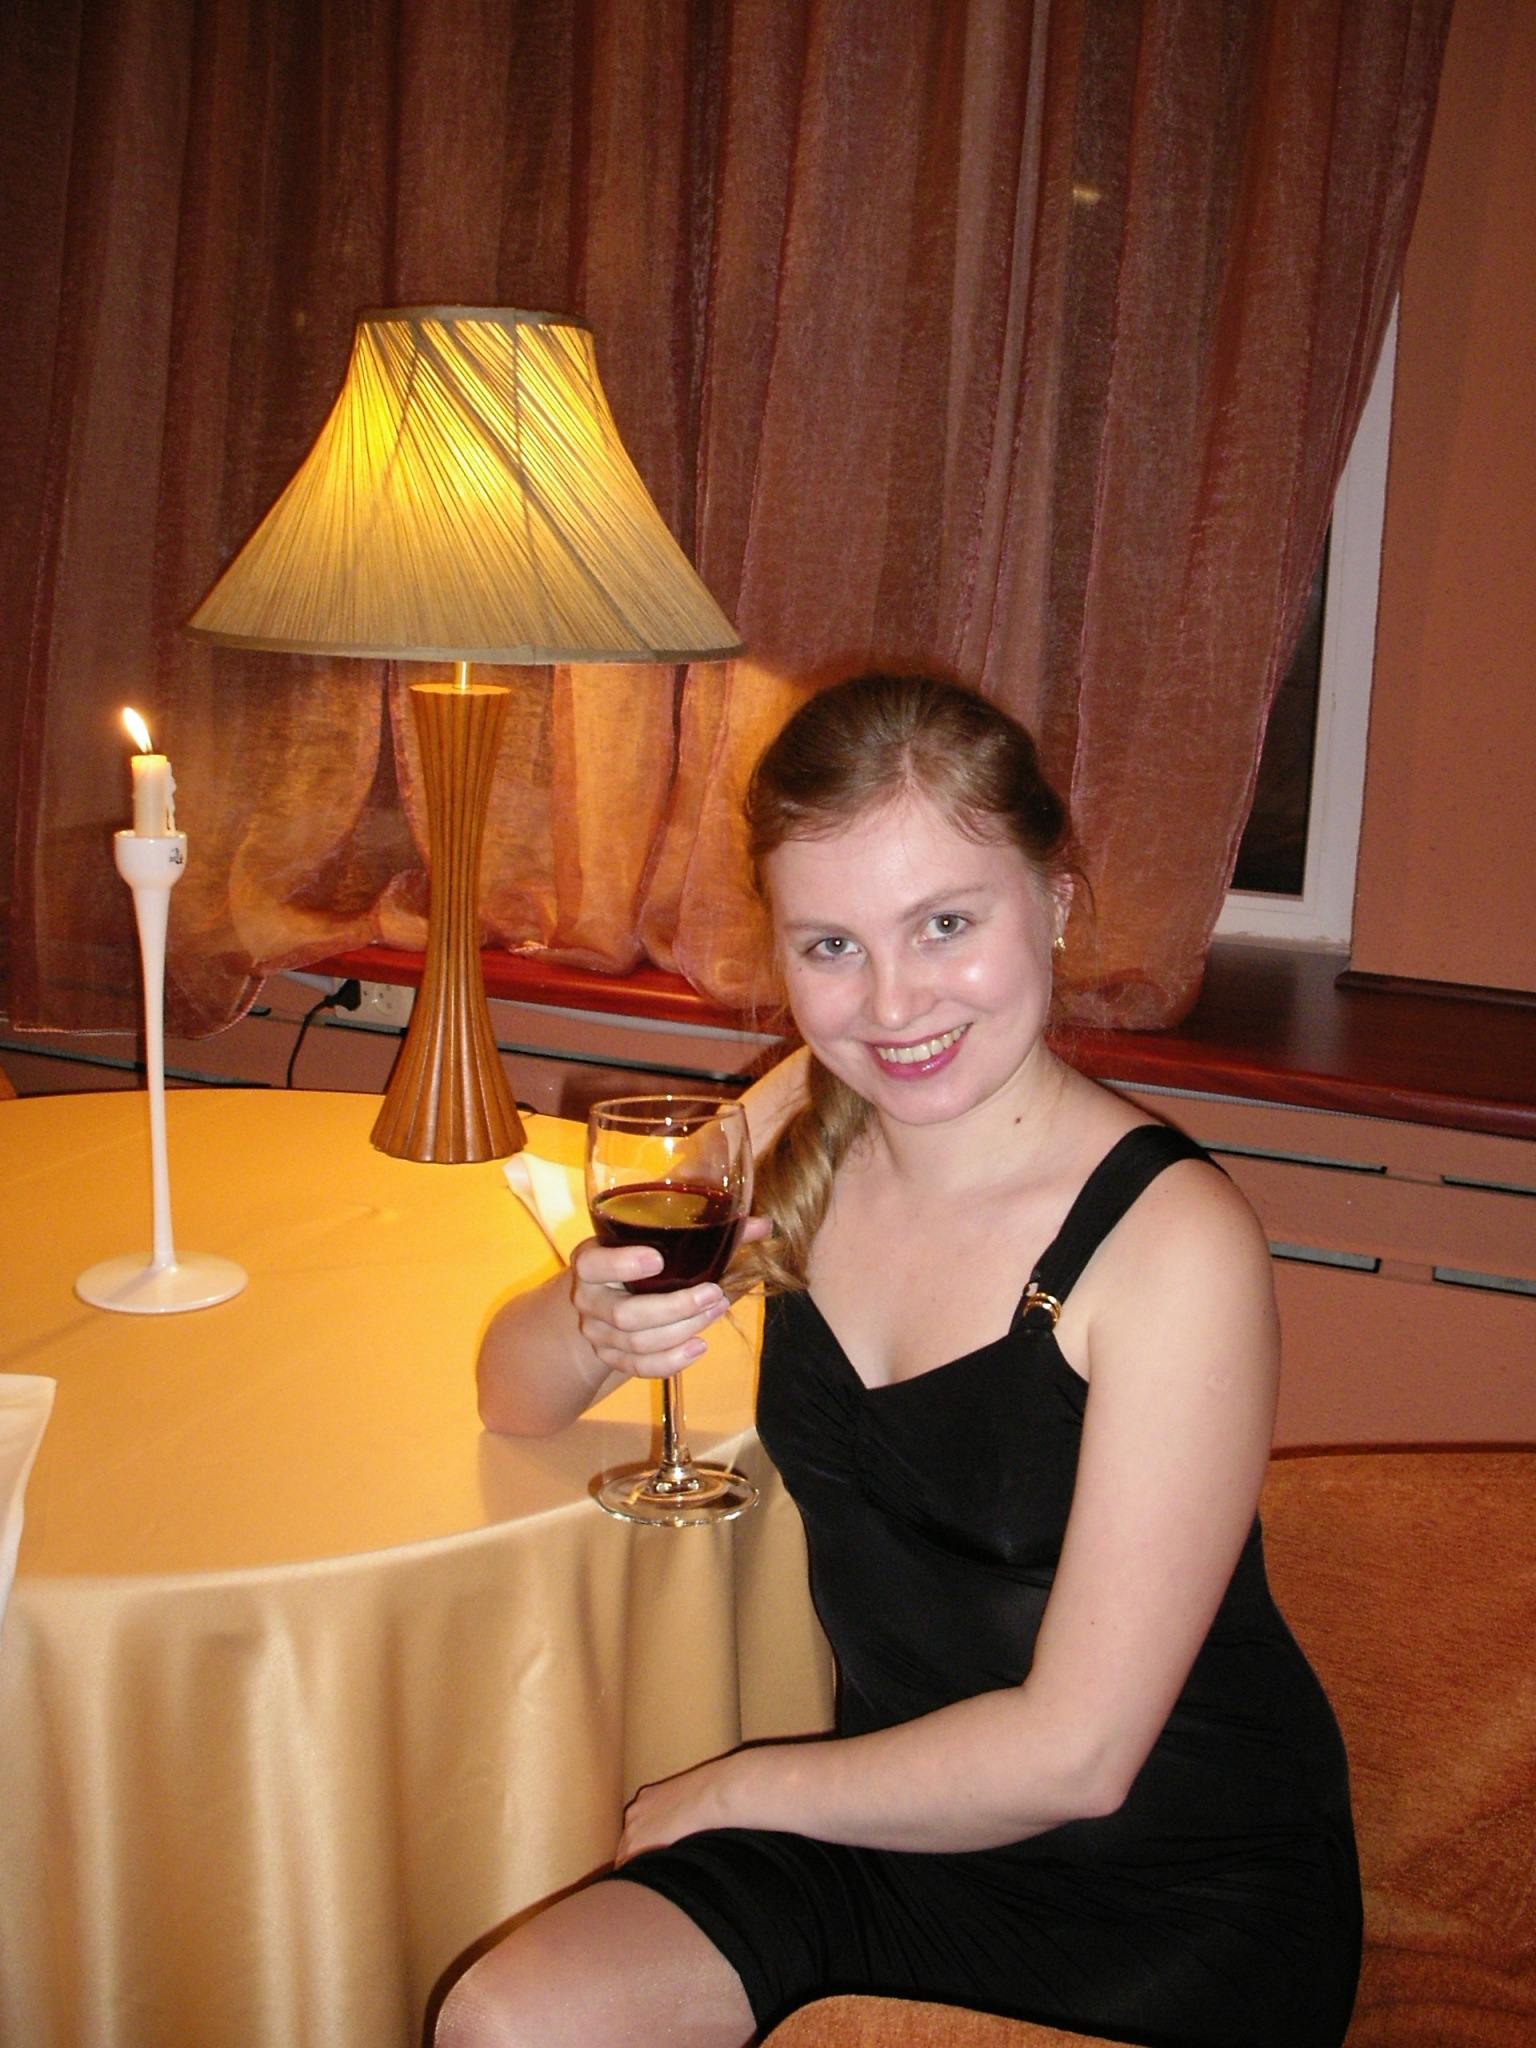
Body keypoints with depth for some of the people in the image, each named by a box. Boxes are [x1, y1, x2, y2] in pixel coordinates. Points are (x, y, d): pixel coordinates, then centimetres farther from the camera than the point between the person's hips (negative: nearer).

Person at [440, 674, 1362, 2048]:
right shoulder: (801, 1126, -4)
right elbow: (512, 1394, 3)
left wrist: (728, 1792, -7)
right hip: (894, 1821, 5)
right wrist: (594, 1329, -21)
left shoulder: (1176, 1239, -23)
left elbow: (1073, 1752, -20)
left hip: (1177, 1898, -4)